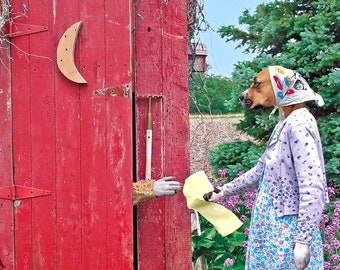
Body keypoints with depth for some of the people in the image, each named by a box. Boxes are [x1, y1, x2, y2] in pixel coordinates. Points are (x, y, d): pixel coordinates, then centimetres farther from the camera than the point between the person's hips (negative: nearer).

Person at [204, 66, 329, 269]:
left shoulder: (298, 124, -17)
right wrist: (223, 191, 26)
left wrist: (303, 240, -26)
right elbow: (261, 172, 23)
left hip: (289, 230, -9)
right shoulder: (286, 125, 12)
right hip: (275, 226, 9)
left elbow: (312, 188, -24)